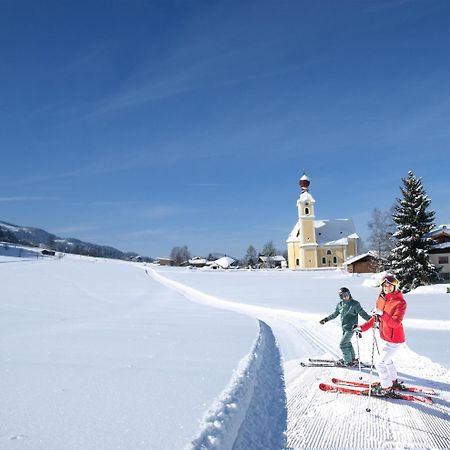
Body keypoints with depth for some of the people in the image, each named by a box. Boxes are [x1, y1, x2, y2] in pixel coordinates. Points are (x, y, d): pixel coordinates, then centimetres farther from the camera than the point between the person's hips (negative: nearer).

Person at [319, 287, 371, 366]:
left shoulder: (355, 304, -12)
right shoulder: (339, 305, 3)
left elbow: (362, 313, -9)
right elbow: (334, 314, 16)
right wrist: (326, 319, 18)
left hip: (351, 328, -6)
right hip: (344, 328, 6)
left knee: (343, 344, -6)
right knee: (347, 343, 18)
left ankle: (348, 361, 7)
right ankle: (352, 358, 35)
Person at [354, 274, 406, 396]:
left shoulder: (400, 302, -22)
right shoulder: (381, 299, -1)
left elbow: (395, 323, -31)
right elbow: (375, 318, 9)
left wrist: (382, 314, -46)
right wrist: (362, 328, 3)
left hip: (395, 340, -8)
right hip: (386, 338, 8)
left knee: (380, 363, -3)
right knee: (386, 360, 26)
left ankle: (386, 388, 15)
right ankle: (393, 381, 48)